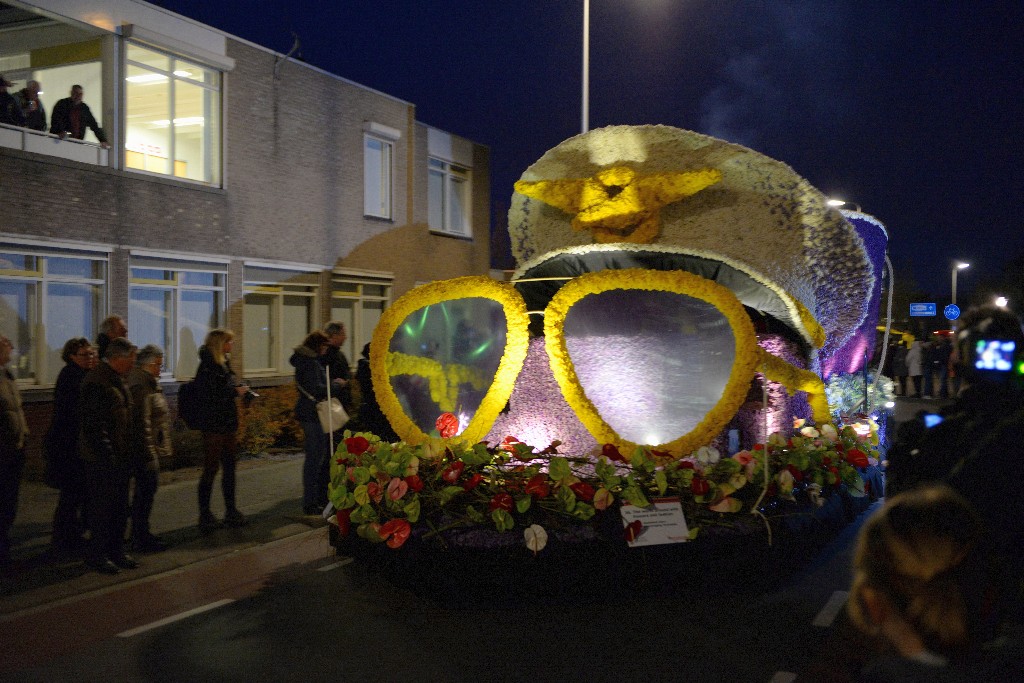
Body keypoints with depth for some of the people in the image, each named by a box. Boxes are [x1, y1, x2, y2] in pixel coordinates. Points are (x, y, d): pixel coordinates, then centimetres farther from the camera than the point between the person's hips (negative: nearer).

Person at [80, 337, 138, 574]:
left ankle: (115, 551, 24)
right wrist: (107, 455, -21)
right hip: (102, 459, -9)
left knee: (120, 507, 14)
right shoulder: (96, 381, -17)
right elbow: (94, 425, -21)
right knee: (103, 506, 0)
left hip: (120, 456, 9)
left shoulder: (117, 379, 13)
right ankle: (96, 554, 12)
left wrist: (129, 453, 17)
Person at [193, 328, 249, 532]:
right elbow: (209, 396, -23)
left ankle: (231, 511, 23)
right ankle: (205, 514, 4)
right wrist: (234, 391, -17)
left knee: (229, 467, 14)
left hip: (227, 424, 9)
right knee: (211, 469, -3)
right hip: (213, 426, -9)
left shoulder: (224, 364, 13)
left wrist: (240, 389, 3)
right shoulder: (207, 367, -15)